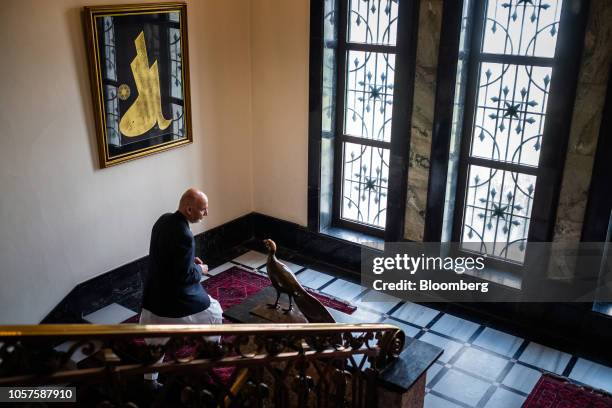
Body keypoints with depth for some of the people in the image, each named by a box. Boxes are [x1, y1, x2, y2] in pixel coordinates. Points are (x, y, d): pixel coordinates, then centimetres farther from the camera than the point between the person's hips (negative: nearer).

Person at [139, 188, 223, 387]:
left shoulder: (164, 220, 0)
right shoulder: (183, 235, -28)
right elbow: (184, 276, -25)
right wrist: (200, 270, -6)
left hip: (154, 293, 8)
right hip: (175, 298, -8)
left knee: (156, 339, 24)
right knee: (214, 311, 19)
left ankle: (151, 378, 37)